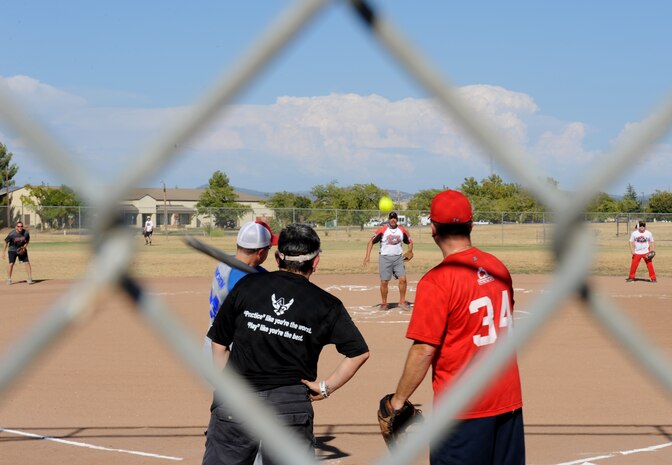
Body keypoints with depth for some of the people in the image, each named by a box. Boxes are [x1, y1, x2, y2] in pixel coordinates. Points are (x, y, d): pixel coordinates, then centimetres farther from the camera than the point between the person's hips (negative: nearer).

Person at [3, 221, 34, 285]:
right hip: (12, 250, -3)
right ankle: (9, 279, 2)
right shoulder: (11, 234, -23)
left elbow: (27, 240, 5)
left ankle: (30, 278, 4)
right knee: (11, 263, -10)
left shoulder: (26, 233, -15)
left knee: (27, 262, -4)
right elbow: (6, 242, -13)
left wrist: (25, 246, -12)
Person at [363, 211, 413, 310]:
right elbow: (371, 241, -5)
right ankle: (384, 303, 13)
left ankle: (402, 301, 6)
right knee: (384, 281, -2)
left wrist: (410, 251, -1)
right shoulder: (382, 230, -6)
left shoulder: (402, 230, 3)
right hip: (385, 258, -2)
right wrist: (368, 255, -13)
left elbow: (409, 241, 16)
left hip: (398, 258, 2)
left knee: (403, 279, -8)